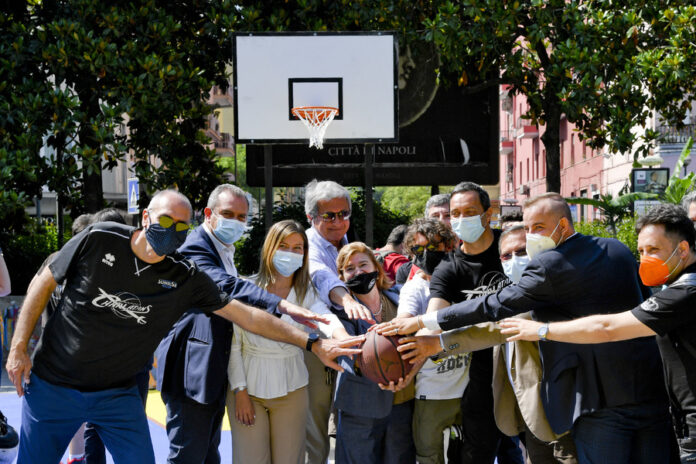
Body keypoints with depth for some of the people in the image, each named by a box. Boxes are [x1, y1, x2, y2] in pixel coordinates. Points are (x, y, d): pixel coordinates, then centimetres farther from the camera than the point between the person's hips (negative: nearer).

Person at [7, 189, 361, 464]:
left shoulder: (184, 278, -7)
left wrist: (312, 344, -13)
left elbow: (248, 316, -8)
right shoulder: (100, 240, -12)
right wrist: (18, 348, -6)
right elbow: (45, 283, -2)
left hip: (117, 395, 2)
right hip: (51, 383, -1)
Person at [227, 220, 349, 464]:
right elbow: (233, 344, -3)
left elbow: (325, 318, -24)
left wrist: (346, 339, -46)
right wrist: (240, 391, -7)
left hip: (291, 389, 1)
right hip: (249, 386, -1)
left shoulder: (307, 293, -2)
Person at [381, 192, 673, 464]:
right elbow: (644, 301, 21)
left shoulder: (548, 266, -11)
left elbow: (494, 305, -12)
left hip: (602, 402, -7)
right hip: (654, 394, 7)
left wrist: (423, 321, -7)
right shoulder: (619, 250, 10)